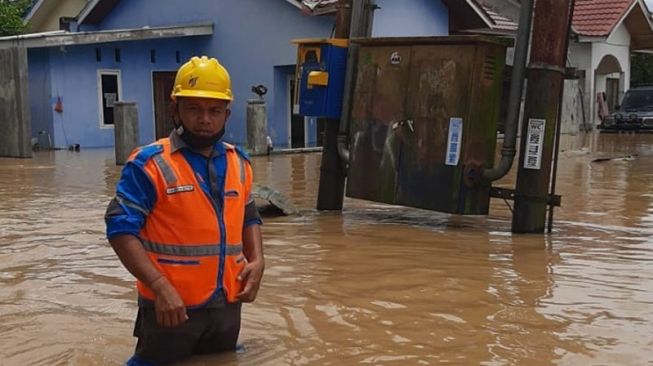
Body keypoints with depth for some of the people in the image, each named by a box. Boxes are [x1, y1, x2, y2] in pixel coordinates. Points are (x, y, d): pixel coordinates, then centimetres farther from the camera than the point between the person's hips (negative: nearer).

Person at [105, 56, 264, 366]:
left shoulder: (239, 163, 8)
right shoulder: (149, 164, -12)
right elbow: (121, 229, -17)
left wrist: (257, 260, 3)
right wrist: (160, 286, -26)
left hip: (227, 306, 6)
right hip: (170, 307, -6)